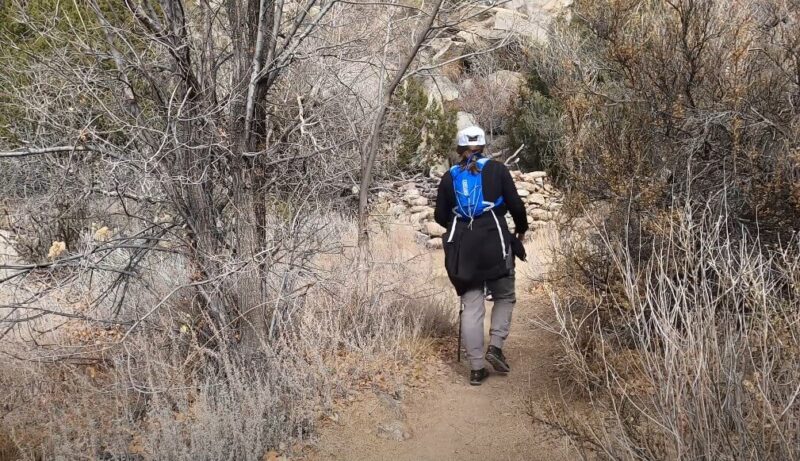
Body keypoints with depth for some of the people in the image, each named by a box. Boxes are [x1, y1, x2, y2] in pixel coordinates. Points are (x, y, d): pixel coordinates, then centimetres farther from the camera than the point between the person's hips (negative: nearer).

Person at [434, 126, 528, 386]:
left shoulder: (450, 177, 9)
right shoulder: (496, 169, 3)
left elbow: (440, 216, 12)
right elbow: (515, 204, 0)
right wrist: (521, 229, 17)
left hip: (462, 245, 2)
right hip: (494, 241, -2)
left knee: (471, 307, 5)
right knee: (504, 297, 18)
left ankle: (477, 369, 5)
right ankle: (495, 346, 0)